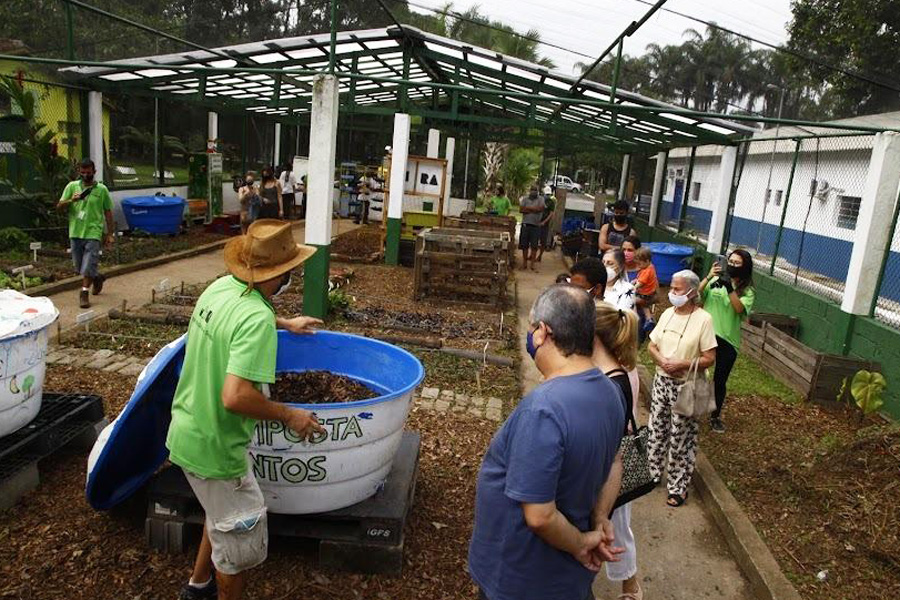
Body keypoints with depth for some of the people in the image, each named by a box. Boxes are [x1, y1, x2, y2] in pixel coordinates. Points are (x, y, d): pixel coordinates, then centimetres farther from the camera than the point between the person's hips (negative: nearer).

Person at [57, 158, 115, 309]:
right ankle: (97, 278, 40)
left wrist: (110, 233, 3)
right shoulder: (72, 186, 4)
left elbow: (108, 212, 6)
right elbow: (59, 207, 1)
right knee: (79, 267, 14)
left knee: (88, 267, -8)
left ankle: (84, 294, 4)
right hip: (75, 233, 3)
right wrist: (71, 200, -19)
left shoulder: (102, 189, 0)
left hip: (93, 233, -3)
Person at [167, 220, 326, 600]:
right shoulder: (257, 319, -31)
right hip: (214, 446, -9)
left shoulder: (221, 285, -4)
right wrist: (288, 415, -22)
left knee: (223, 516, 31)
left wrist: (285, 323, 31)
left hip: (187, 432, 9)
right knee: (242, 542, 13)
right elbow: (235, 397, -38)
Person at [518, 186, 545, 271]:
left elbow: (540, 208, -13)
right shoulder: (525, 198, 8)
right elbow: (521, 209, -4)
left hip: (536, 225, -1)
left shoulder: (541, 199, 4)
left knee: (534, 246, 0)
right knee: (524, 245, 5)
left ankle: (533, 263, 7)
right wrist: (534, 209, -11)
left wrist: (528, 208, -8)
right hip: (525, 224, 2)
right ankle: (524, 262, 15)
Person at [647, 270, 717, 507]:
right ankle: (652, 474, 34)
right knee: (657, 431, 16)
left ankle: (678, 487, 20)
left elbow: (709, 358, -15)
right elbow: (652, 346, 7)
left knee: (680, 439, 5)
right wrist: (663, 361, -12)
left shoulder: (703, 319, -15)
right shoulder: (668, 313, 3)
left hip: (686, 387, -5)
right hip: (662, 381, 6)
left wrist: (681, 365, -23)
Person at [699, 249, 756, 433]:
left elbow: (739, 309, -20)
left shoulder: (747, 290, -1)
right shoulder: (715, 281, 1)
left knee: (720, 381, 9)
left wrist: (730, 288, -29)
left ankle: (715, 417, 29)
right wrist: (708, 277, -22)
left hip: (728, 340, 0)